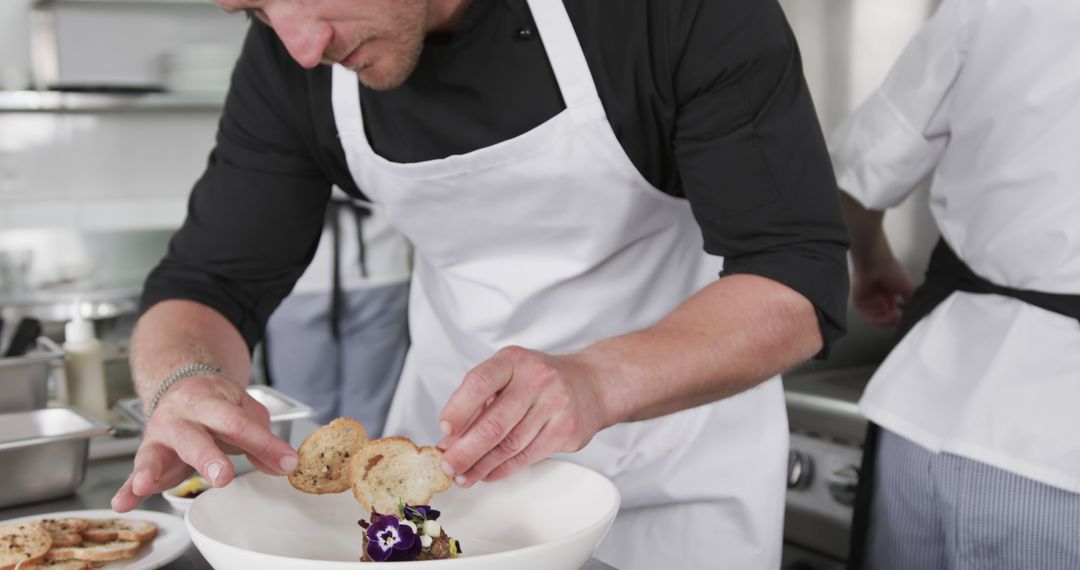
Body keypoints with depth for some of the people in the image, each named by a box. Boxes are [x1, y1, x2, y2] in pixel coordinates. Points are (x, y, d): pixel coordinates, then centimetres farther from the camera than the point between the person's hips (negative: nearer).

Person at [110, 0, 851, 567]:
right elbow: (211, 281, -10)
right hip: (453, 443, 3)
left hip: (678, 445, -2)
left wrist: (597, 380, -43)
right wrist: (184, 383, -33)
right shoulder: (289, 63, -14)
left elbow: (802, 274, -26)